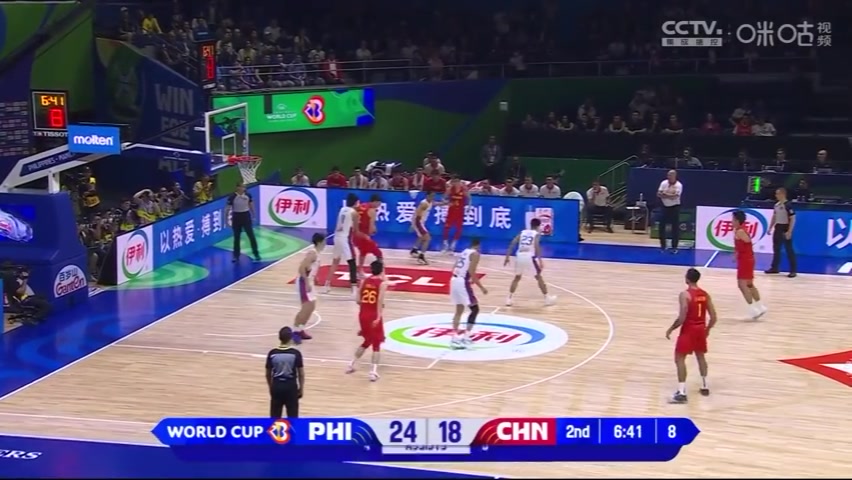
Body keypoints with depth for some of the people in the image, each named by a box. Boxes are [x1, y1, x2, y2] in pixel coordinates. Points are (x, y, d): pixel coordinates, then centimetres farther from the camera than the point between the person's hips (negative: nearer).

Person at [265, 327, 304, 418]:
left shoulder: (272, 353, -7)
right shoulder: (295, 353, -12)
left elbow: (268, 374, 2)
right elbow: (301, 373, -6)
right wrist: (301, 388, 7)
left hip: (277, 385, 2)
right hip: (291, 386, -2)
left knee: (275, 416, 12)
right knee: (292, 415, 7)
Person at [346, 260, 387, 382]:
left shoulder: (364, 281, 6)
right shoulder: (382, 283, -8)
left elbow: (359, 300, 5)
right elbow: (380, 300, -21)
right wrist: (378, 317, -25)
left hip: (363, 314, 5)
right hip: (374, 316, -5)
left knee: (368, 341, 24)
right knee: (376, 343, 3)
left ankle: (353, 364, 30)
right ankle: (374, 371, -9)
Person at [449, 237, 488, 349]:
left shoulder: (464, 252, 20)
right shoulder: (475, 254, -4)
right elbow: (471, 272, -15)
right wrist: (481, 287, -11)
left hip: (454, 280, 8)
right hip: (462, 282, -8)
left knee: (459, 310, 17)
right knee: (475, 309, 3)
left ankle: (455, 337, 13)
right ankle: (466, 336, -2)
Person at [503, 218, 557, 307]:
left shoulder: (522, 232, 20)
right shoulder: (537, 234, 7)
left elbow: (512, 243, 10)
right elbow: (536, 246, -12)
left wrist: (507, 257, 12)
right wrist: (540, 261, -16)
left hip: (520, 256, 4)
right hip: (530, 256, -4)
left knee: (517, 277, 22)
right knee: (539, 277, 14)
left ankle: (509, 299, 15)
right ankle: (547, 298, 17)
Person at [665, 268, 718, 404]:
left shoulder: (685, 295, -16)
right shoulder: (705, 295, 4)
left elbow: (682, 318, -20)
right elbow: (714, 317, 5)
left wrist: (671, 329, -7)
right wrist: (707, 329, 22)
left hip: (688, 330, -7)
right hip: (701, 329, 7)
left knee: (679, 359, -3)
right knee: (701, 356, 25)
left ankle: (681, 393, -12)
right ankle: (704, 387, 33)